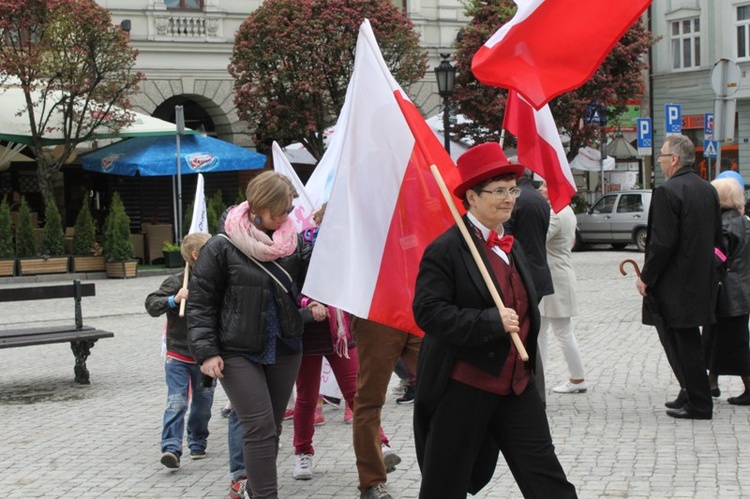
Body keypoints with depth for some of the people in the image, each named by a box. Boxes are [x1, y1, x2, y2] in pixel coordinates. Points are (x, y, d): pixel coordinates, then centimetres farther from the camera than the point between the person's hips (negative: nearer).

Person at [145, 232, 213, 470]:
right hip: (178, 356, -4)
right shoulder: (177, 282, -10)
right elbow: (151, 305, -15)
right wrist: (174, 300, -29)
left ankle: (197, 443, 30)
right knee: (176, 403, -12)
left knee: (203, 403, 13)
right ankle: (171, 448, -15)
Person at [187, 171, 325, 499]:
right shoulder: (223, 247, -10)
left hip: (285, 349, 5)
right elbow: (201, 303, -6)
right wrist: (206, 352, -12)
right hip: (238, 352, -5)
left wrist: (316, 300, -7)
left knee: (271, 426, 12)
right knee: (260, 427, -13)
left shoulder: (293, 241, 2)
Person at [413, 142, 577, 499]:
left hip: (517, 385, 7)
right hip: (463, 388, -7)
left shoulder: (510, 246, 12)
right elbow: (428, 312, -23)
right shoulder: (446, 250, -14)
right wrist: (492, 322, -28)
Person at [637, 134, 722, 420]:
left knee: (683, 343, -1)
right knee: (686, 340, 19)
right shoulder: (708, 190, 9)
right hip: (701, 279, 8)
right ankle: (691, 394, 27)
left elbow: (663, 241, -21)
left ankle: (699, 405, 4)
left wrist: (646, 276, -11)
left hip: (676, 283, -8)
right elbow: (717, 237, 14)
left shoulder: (667, 192, -17)